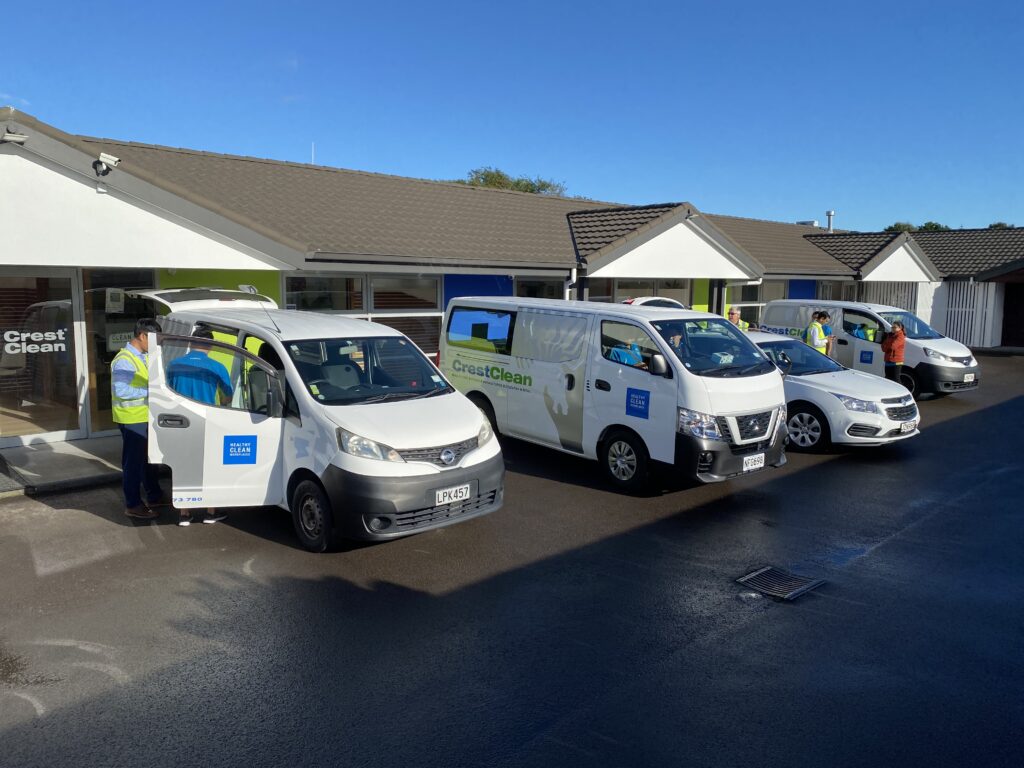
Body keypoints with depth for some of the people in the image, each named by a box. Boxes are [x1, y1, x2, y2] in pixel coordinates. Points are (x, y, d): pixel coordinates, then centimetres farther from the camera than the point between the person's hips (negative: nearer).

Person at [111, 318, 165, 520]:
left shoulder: (144, 356, 10)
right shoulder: (124, 361, -20)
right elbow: (120, 391, -27)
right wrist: (148, 391, -24)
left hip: (145, 416, 10)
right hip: (132, 419, -10)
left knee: (149, 458, 20)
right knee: (134, 462, 0)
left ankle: (154, 496, 33)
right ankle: (132, 505, 10)